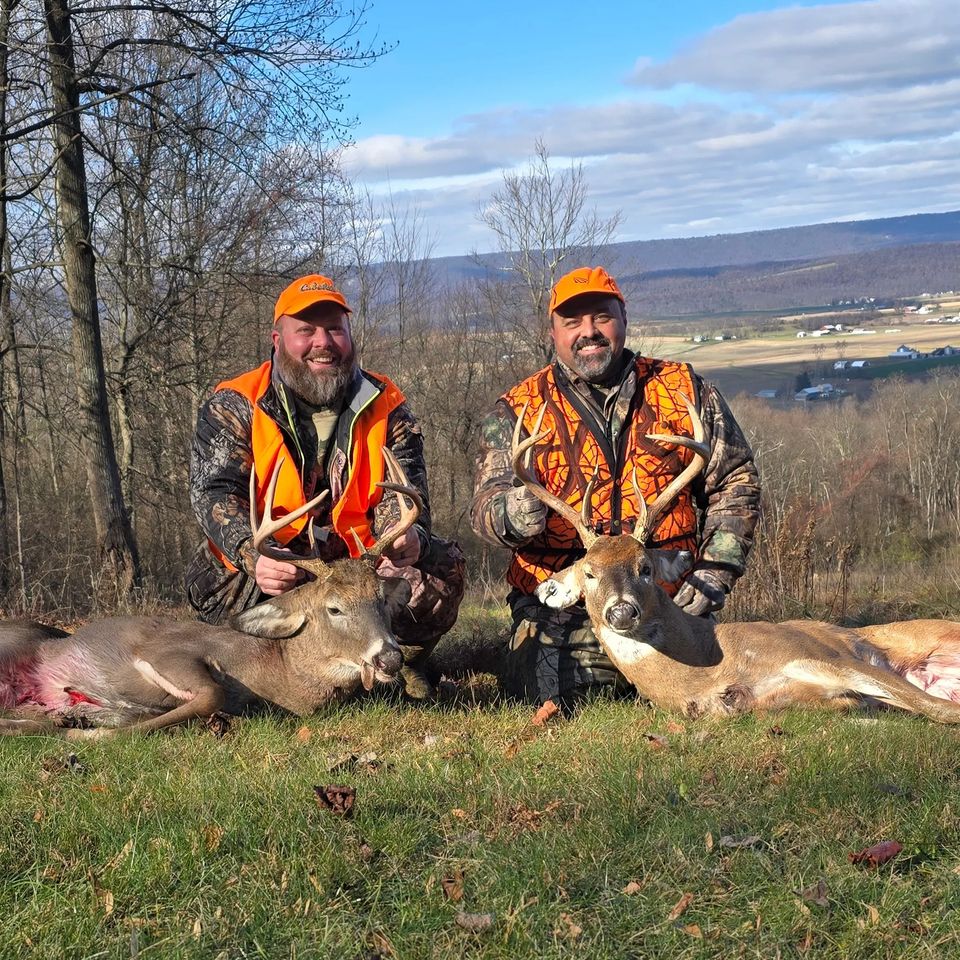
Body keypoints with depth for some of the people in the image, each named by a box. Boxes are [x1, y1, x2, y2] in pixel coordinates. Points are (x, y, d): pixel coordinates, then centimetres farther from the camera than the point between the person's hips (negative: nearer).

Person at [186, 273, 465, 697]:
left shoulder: (386, 407, 6)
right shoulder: (234, 407, -1)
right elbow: (216, 492, -14)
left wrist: (407, 535, -32)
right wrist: (255, 558, -36)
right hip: (266, 576, -2)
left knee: (443, 566, -20)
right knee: (213, 584, -33)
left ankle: (398, 662, 2)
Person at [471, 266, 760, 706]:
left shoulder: (684, 391, 9)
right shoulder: (518, 410, 6)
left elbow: (735, 483, 13)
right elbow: (487, 502, -4)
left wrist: (715, 572, 2)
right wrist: (512, 514, -29)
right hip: (564, 609, -1)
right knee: (547, 688, -23)